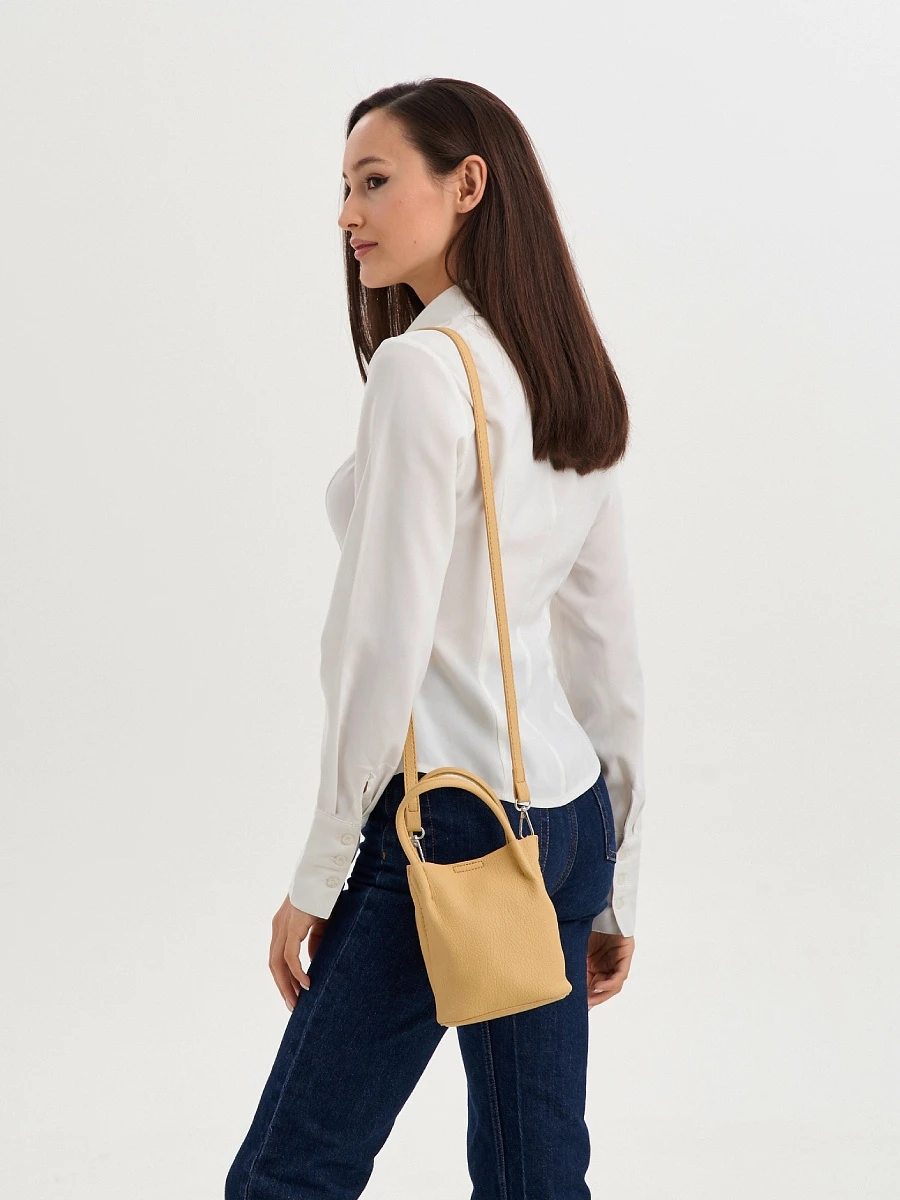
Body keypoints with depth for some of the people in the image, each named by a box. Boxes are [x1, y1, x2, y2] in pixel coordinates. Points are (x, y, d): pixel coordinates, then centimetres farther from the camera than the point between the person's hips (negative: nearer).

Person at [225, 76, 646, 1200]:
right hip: (569, 813, 9)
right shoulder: (574, 383, 11)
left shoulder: (423, 364, -14)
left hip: (446, 817, -9)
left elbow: (383, 644, -18)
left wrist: (319, 873, -9)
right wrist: (612, 885, 19)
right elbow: (609, 650, 13)